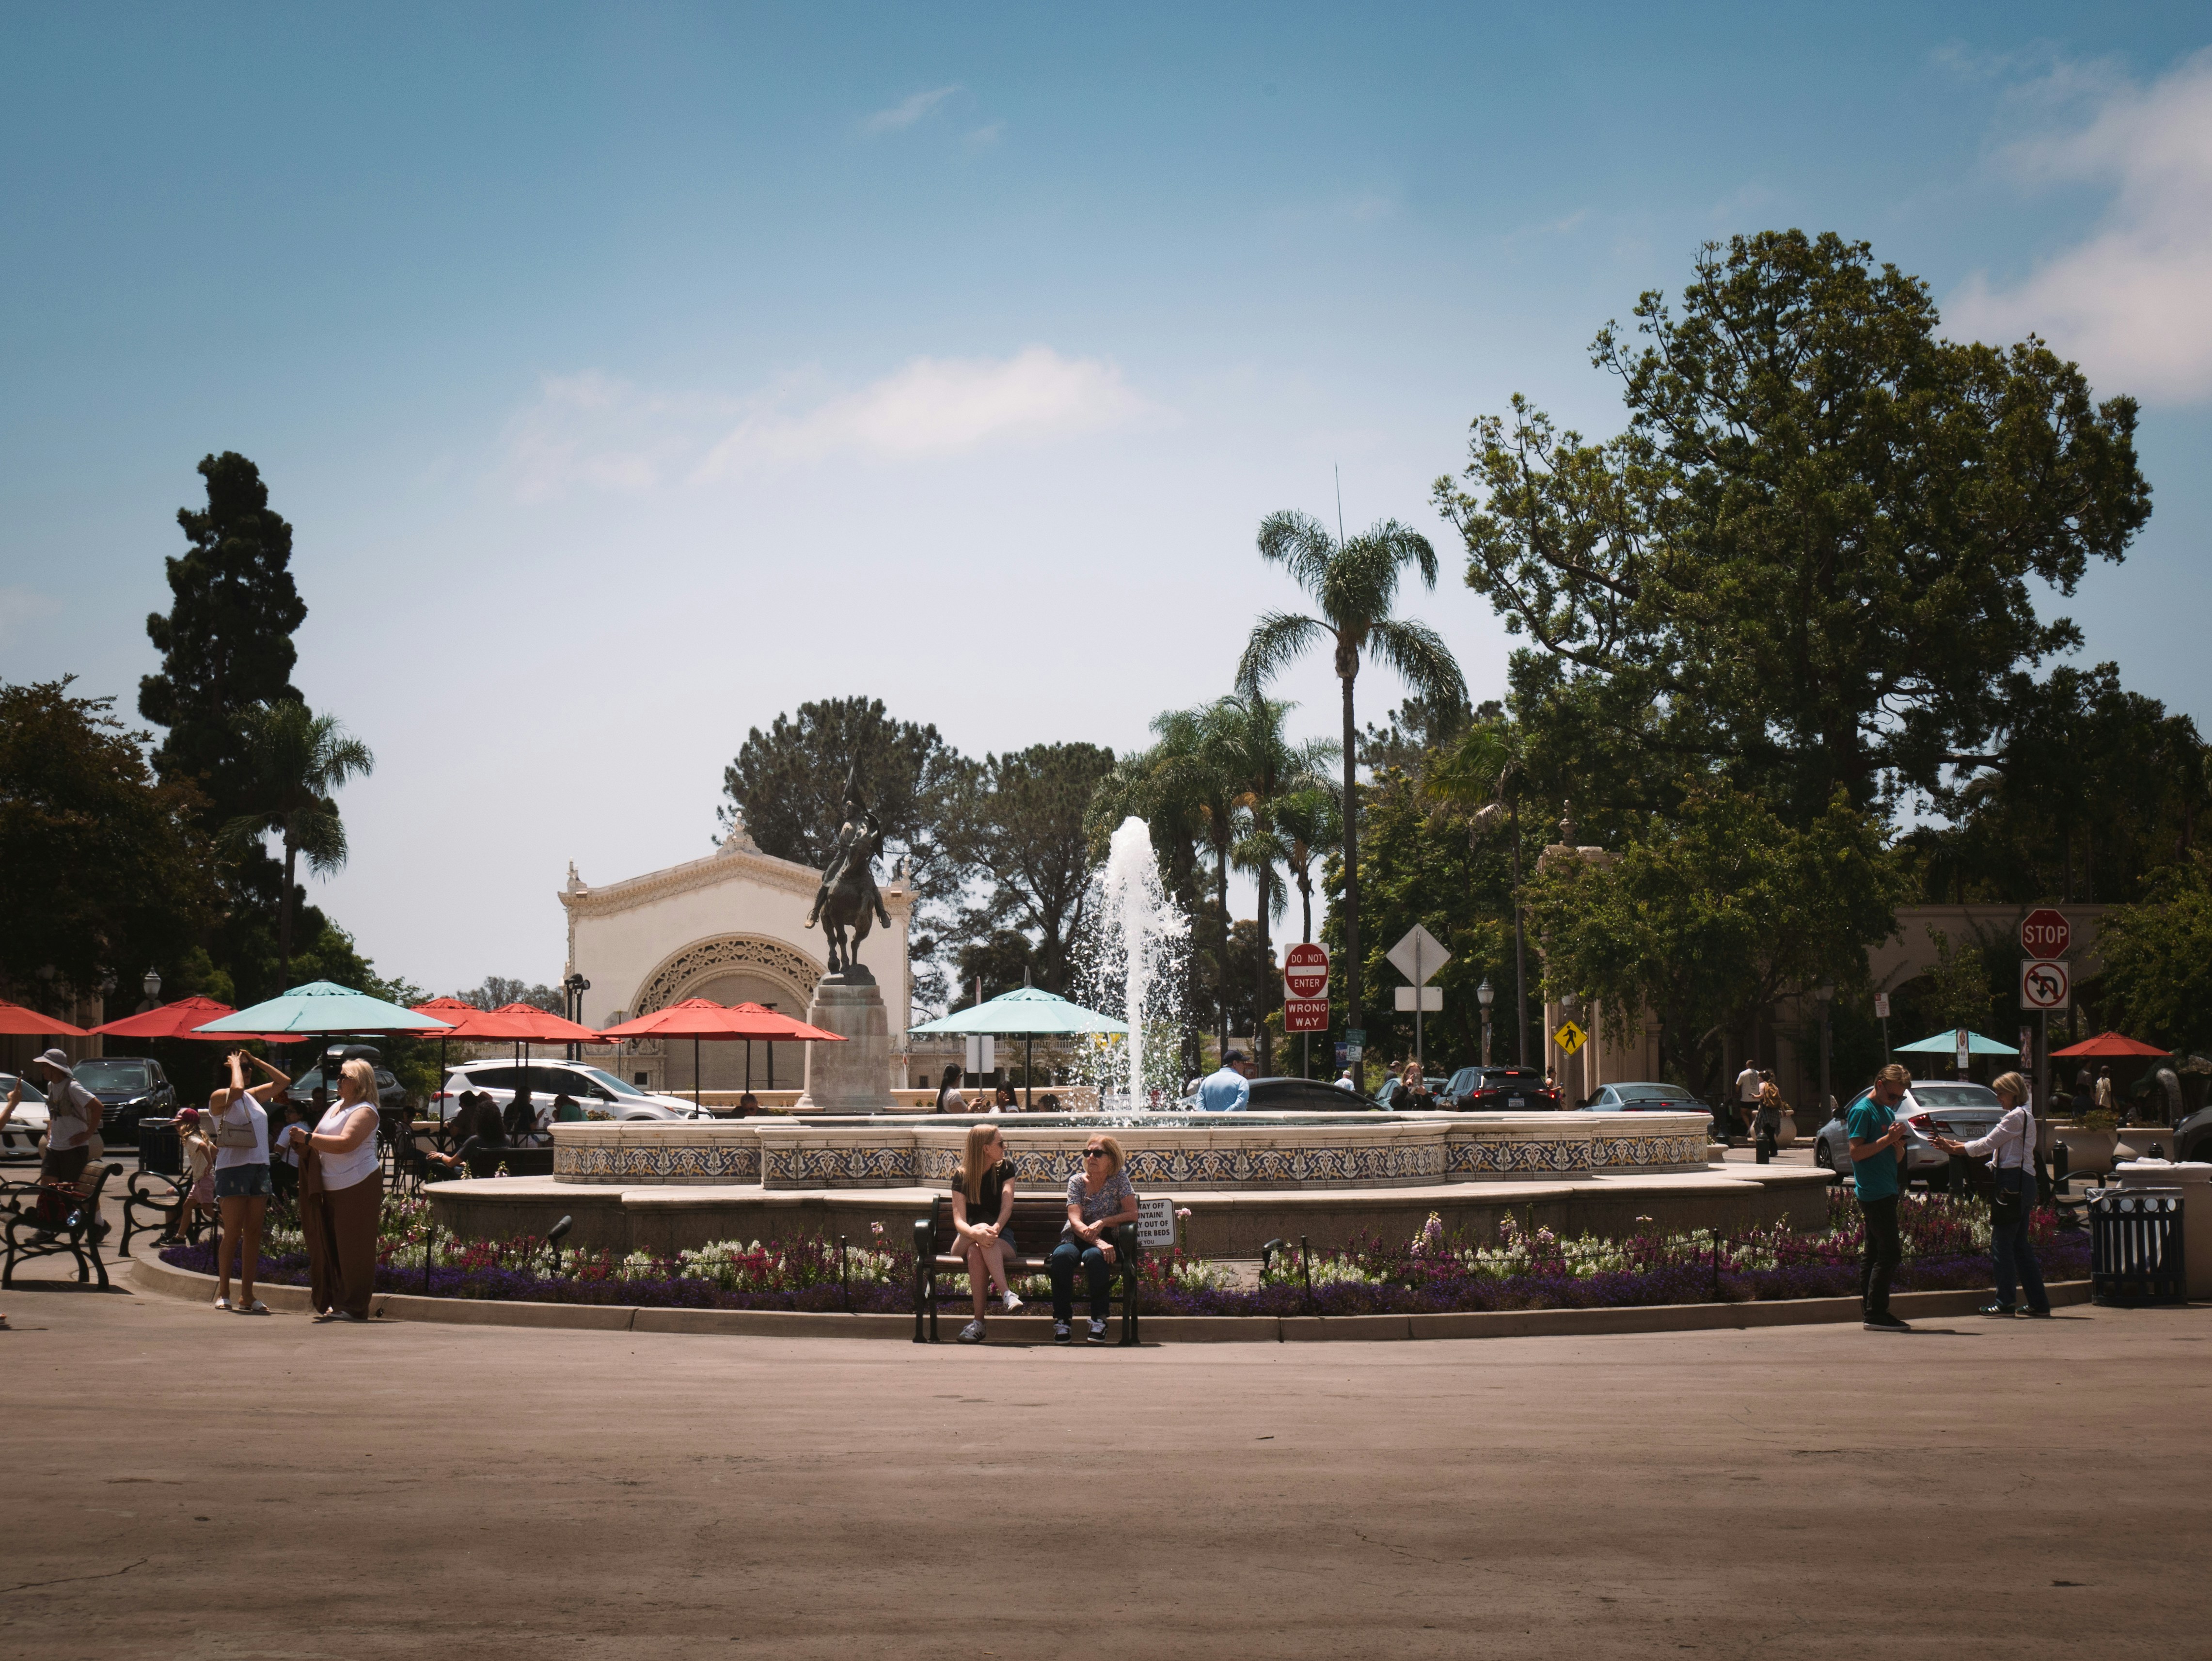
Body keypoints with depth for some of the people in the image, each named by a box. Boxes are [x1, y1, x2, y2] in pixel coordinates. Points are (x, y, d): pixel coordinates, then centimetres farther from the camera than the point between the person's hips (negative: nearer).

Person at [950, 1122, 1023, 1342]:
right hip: (964, 1244, 0)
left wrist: (995, 1229, -33)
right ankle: (1006, 1294, -43)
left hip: (1001, 1242, 0)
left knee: (976, 1252, -35)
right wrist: (976, 1233, -36)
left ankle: (978, 1323, -43)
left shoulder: (1005, 1168, 3)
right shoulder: (961, 1177, -1)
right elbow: (959, 1220, -13)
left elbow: (1007, 1205, -12)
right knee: (978, 1239, -36)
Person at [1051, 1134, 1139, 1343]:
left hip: (1106, 1240, -1)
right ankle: (1062, 1319, -26)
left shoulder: (1119, 1181, 2)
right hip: (1076, 1239, 1)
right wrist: (1098, 1242, -28)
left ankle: (1099, 1319, -28)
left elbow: (1132, 1214, -7)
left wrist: (1103, 1222, -21)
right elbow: (1075, 1222, -10)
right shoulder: (1077, 1181, 2)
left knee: (1094, 1256, -38)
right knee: (1062, 1256, -34)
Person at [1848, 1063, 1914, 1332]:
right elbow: (1856, 1152, -17)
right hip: (1874, 1193, -9)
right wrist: (1887, 1139, -21)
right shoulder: (1863, 1111, -9)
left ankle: (1869, 1313, 13)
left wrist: (1898, 1142, -2)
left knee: (1874, 1254, 10)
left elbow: (1898, 1158, 19)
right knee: (1889, 1252, -11)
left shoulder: (1889, 1111, 18)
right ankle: (1875, 1314, -10)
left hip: (1886, 1192, 9)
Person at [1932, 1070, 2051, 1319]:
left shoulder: (2017, 1116, -11)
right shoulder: (2024, 1116, 21)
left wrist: (1953, 1149, -4)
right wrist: (1953, 1145, 12)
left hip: (2012, 1182, -10)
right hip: (2022, 1184, 10)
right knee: (2019, 1245, 12)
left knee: (2001, 1242, -4)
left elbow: (1986, 1145, -13)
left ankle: (2006, 1302, -1)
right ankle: (2038, 1302, 13)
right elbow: (1992, 1147, 18)